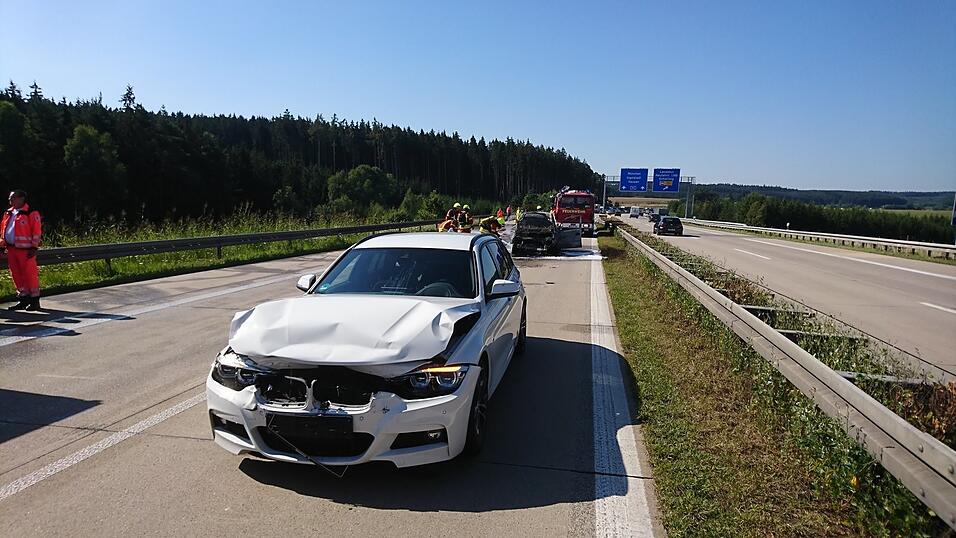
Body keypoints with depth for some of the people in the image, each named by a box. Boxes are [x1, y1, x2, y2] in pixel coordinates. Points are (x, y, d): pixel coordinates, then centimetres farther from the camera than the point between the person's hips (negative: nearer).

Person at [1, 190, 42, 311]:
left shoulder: (31, 213, -6)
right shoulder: (8, 213, 16)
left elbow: (36, 231, -11)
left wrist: (34, 247, -15)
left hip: (25, 249, -8)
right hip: (11, 249, 8)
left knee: (30, 274, -5)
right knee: (16, 274, 10)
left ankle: (35, 300, 3)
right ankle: (23, 299, 19)